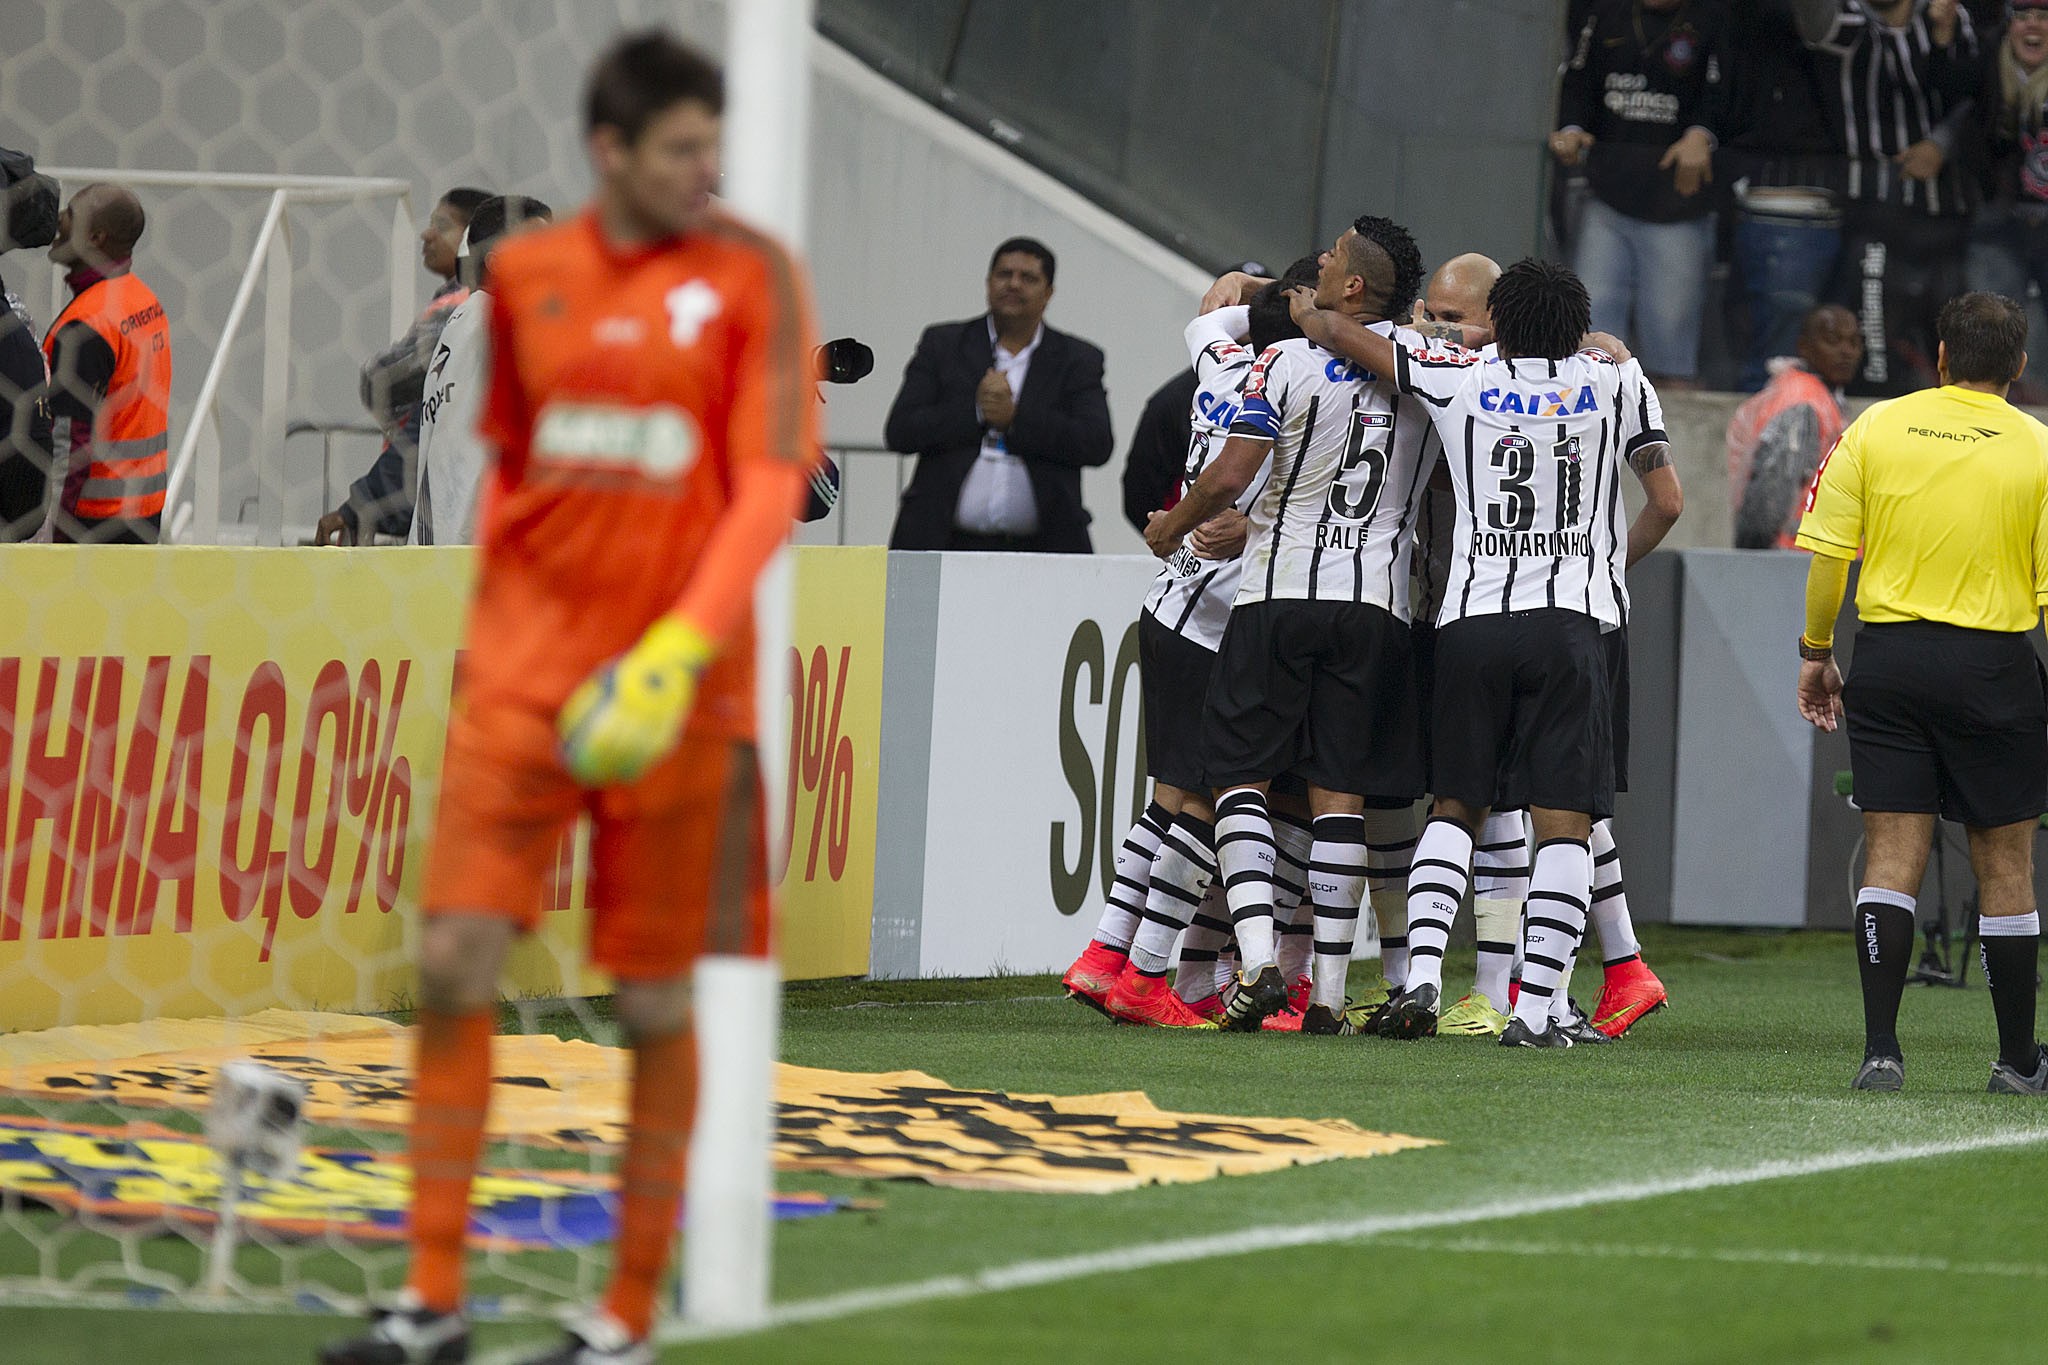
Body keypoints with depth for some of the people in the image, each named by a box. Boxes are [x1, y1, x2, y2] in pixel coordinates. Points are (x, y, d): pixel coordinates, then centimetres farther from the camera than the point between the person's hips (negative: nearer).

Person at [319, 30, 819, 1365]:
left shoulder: (752, 276, -4)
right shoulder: (526, 274, 6)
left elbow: (772, 486, -10)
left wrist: (684, 645, -22)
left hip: (674, 689, -3)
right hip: (524, 670, 3)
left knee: (658, 1004, 2)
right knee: (454, 962, -5)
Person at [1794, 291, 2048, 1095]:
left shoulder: (1874, 430, 2)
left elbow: (1827, 554, 0)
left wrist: (1816, 653, 11)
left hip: (1888, 657, 1)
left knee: (1892, 855, 2)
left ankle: (1881, 1048, -7)